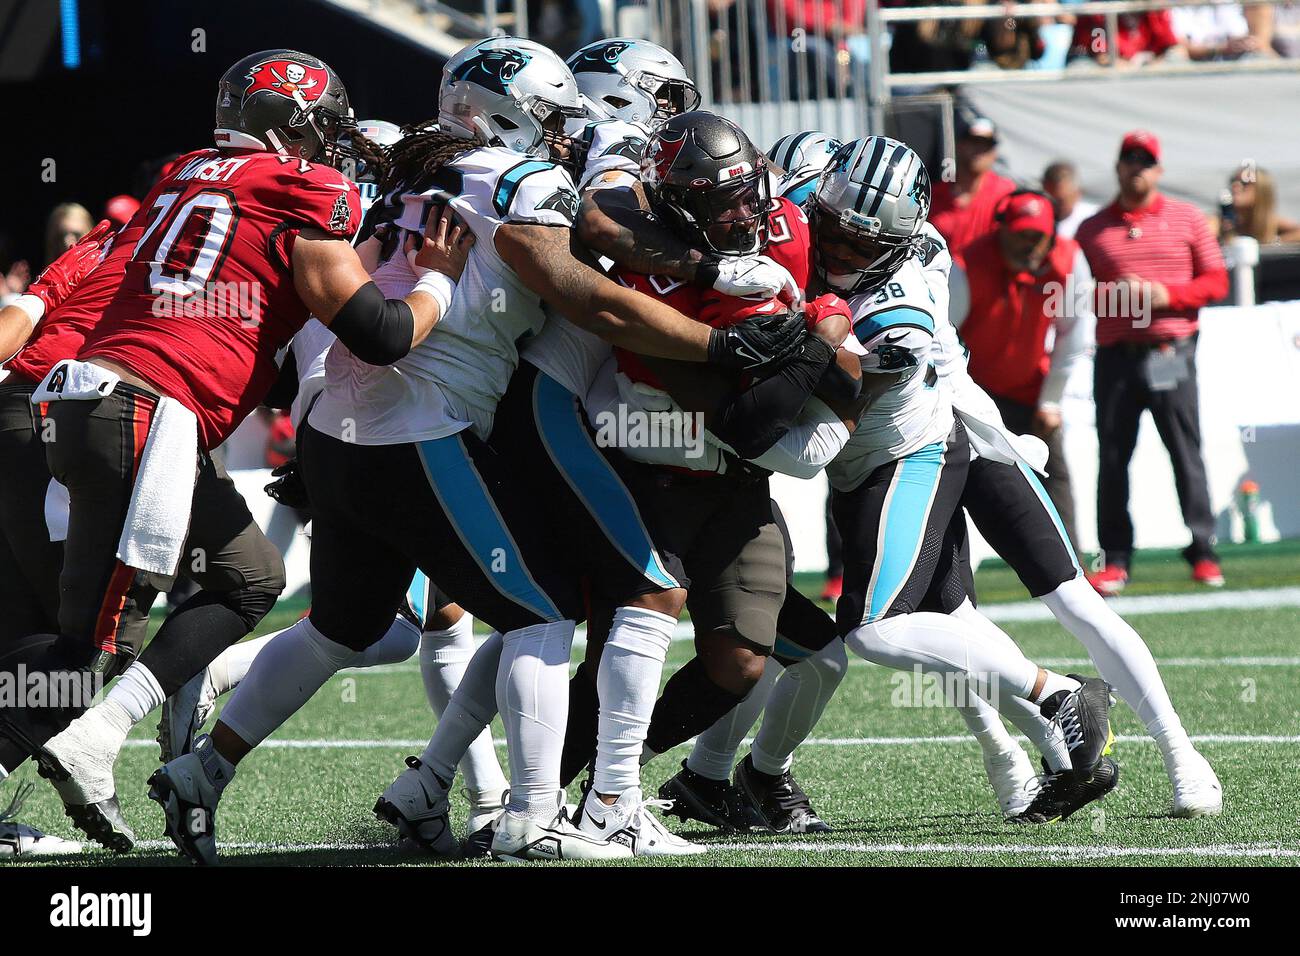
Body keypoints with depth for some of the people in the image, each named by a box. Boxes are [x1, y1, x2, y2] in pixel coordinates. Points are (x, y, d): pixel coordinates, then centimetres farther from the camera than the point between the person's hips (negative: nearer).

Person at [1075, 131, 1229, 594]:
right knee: (1113, 458, -1)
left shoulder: (1187, 218, 9)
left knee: (1186, 454, -3)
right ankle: (1114, 559, 4)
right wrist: (1111, 294, -10)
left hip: (1171, 352, -1)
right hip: (1114, 355, 1)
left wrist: (1167, 294, -9)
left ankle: (1202, 552, 1)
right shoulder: (1092, 229, 12)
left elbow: (1216, 281, 6)